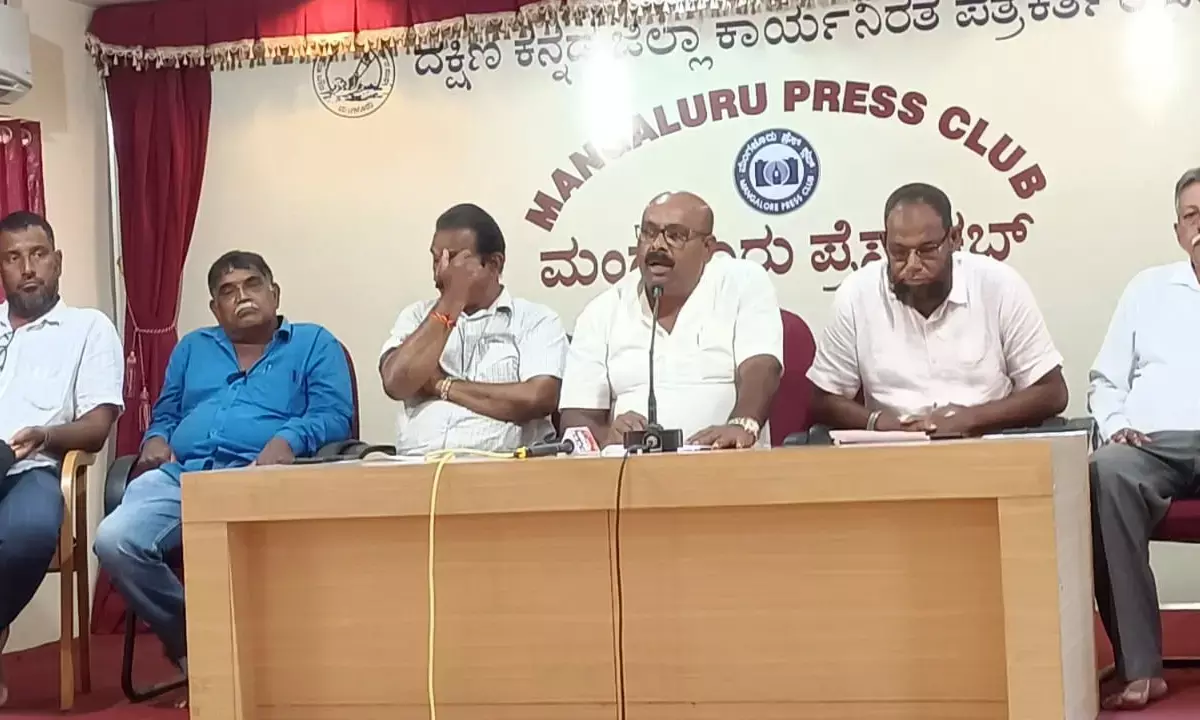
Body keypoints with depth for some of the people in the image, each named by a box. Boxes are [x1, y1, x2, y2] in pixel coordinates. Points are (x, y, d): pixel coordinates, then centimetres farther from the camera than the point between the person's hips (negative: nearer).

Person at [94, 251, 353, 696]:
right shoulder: (192, 348, 32)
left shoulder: (314, 343, 18)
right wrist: (155, 439, 5)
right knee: (114, 541, -28)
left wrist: (288, 440, -17)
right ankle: (189, 639, -7)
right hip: (179, 474, 4)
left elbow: (335, 416, 4)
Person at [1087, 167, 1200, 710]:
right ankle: (1140, 666, -34)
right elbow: (1105, 379, 24)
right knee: (1106, 473, -35)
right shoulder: (1148, 288, 25)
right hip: (1152, 446, 2)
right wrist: (1115, 425, 3)